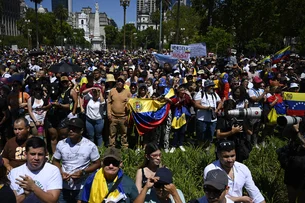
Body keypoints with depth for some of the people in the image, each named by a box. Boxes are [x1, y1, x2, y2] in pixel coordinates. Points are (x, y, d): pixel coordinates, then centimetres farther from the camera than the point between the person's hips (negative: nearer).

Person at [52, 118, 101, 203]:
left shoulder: (90, 146, -13)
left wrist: (83, 172, -19)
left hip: (81, 188, -2)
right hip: (63, 187, 2)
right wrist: (61, 172, -11)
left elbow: (97, 164, -5)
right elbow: (55, 161, 7)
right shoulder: (61, 144, -6)